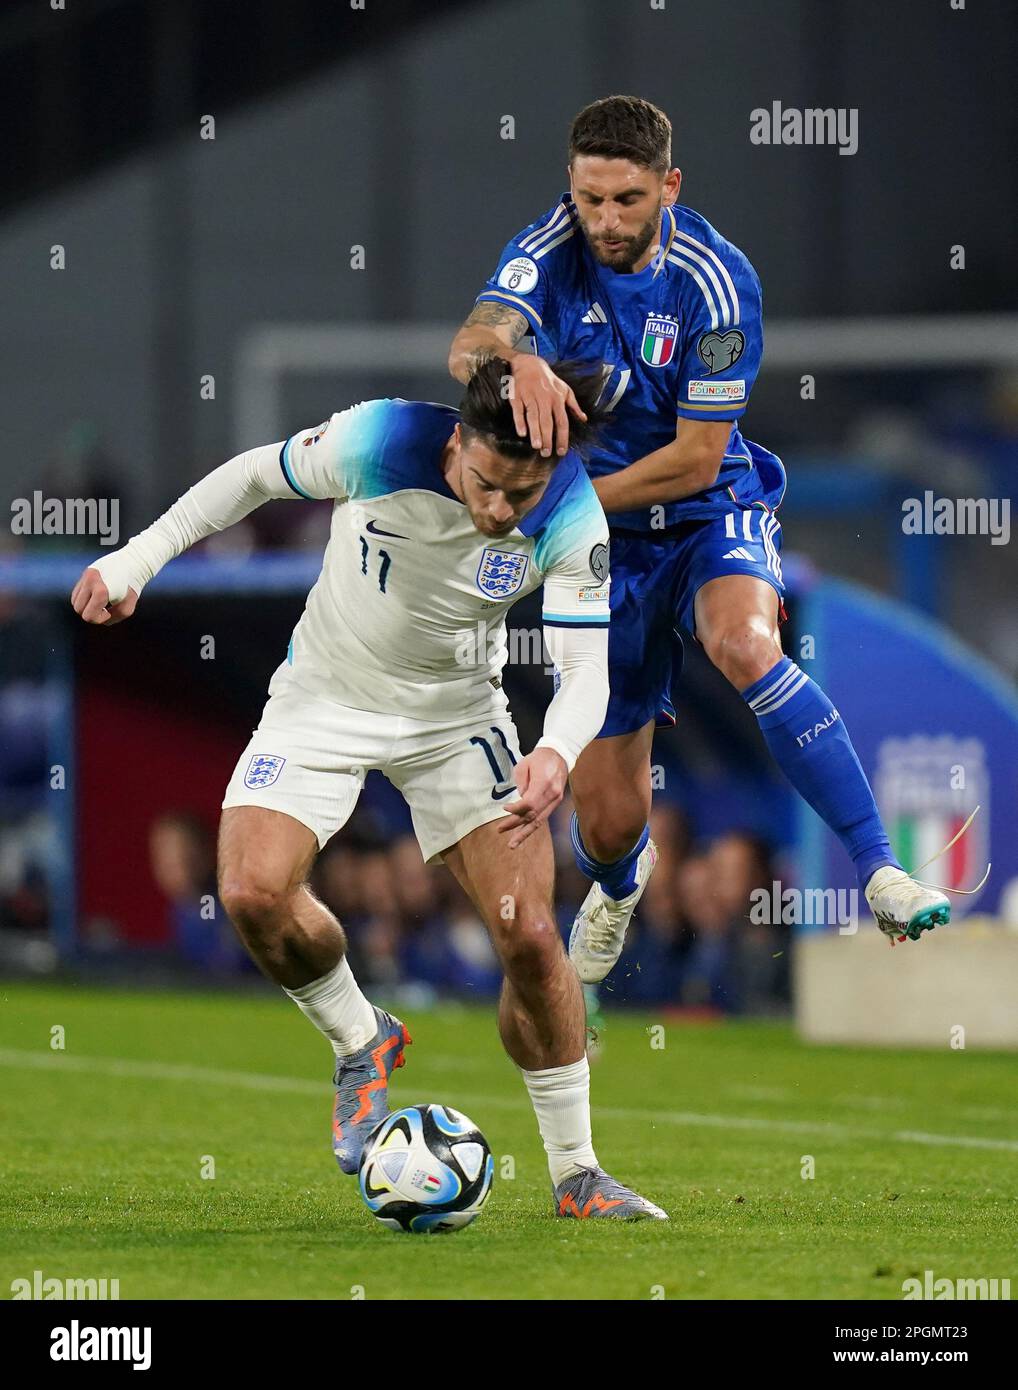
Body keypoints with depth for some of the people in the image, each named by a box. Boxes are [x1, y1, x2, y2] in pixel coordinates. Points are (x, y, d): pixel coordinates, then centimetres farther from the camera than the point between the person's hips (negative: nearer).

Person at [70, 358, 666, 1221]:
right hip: (325, 698, 0)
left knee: (529, 936, -11)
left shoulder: (572, 520, -25)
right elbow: (257, 475, -9)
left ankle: (576, 1174, 6)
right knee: (253, 891, -22)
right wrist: (137, 558, -10)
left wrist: (557, 754, -47)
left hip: (459, 715, 0)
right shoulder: (380, 442, -28)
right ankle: (361, 1043, 9)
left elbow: (585, 668, -25)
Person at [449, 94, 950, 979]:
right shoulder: (555, 249, -9)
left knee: (743, 642, -39)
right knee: (608, 819, 4)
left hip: (711, 516, -3)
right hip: (604, 544, 3)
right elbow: (469, 346, -27)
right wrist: (515, 361, -50)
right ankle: (620, 884, 45)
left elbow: (697, 460, -18)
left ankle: (879, 870, -38)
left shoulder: (715, 281, -19)